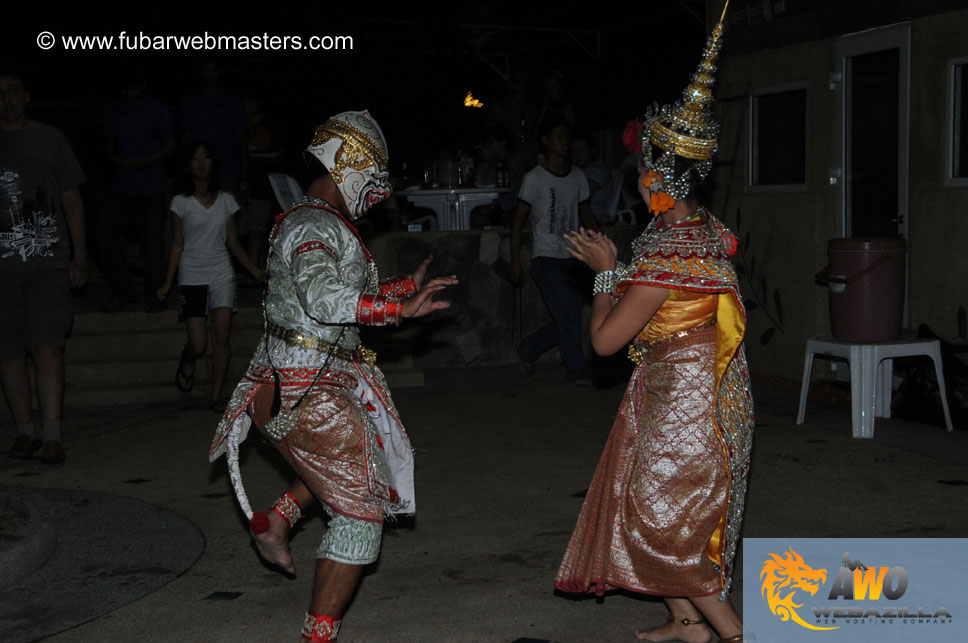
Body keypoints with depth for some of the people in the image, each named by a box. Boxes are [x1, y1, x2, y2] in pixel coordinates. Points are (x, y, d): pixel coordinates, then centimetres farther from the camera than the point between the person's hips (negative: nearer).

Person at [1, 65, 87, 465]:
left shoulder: (50, 140, 9)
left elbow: (72, 200, 11)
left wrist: (79, 256, 5)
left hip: (49, 262, -1)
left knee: (48, 346, -9)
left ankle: (52, 436, -7)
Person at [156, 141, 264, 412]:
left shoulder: (226, 201, 7)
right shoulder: (181, 203, 1)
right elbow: (177, 244, 3)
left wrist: (255, 271, 6)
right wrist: (168, 283, -1)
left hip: (221, 275, 2)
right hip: (192, 276, -2)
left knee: (221, 337, -9)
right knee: (198, 344, -7)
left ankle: (216, 396, 0)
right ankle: (186, 364, 29)